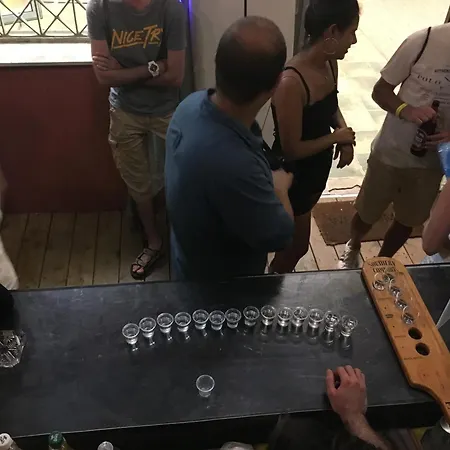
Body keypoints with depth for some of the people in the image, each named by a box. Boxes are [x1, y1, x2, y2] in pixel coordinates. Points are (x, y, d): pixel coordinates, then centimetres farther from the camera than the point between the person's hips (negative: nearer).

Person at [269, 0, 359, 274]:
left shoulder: (330, 64, -6)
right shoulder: (291, 82, -32)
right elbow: (291, 150, -27)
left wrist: (344, 132, -7)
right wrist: (336, 138, -15)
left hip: (318, 168, 8)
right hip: (293, 176, -8)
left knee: (295, 237, 28)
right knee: (297, 244, 12)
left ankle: (280, 277, 53)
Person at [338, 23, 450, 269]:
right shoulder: (425, 40, -19)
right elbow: (380, 90, -10)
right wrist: (406, 110, -30)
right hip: (391, 152, -2)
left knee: (408, 220, 18)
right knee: (367, 213, 15)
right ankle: (352, 247, 49)